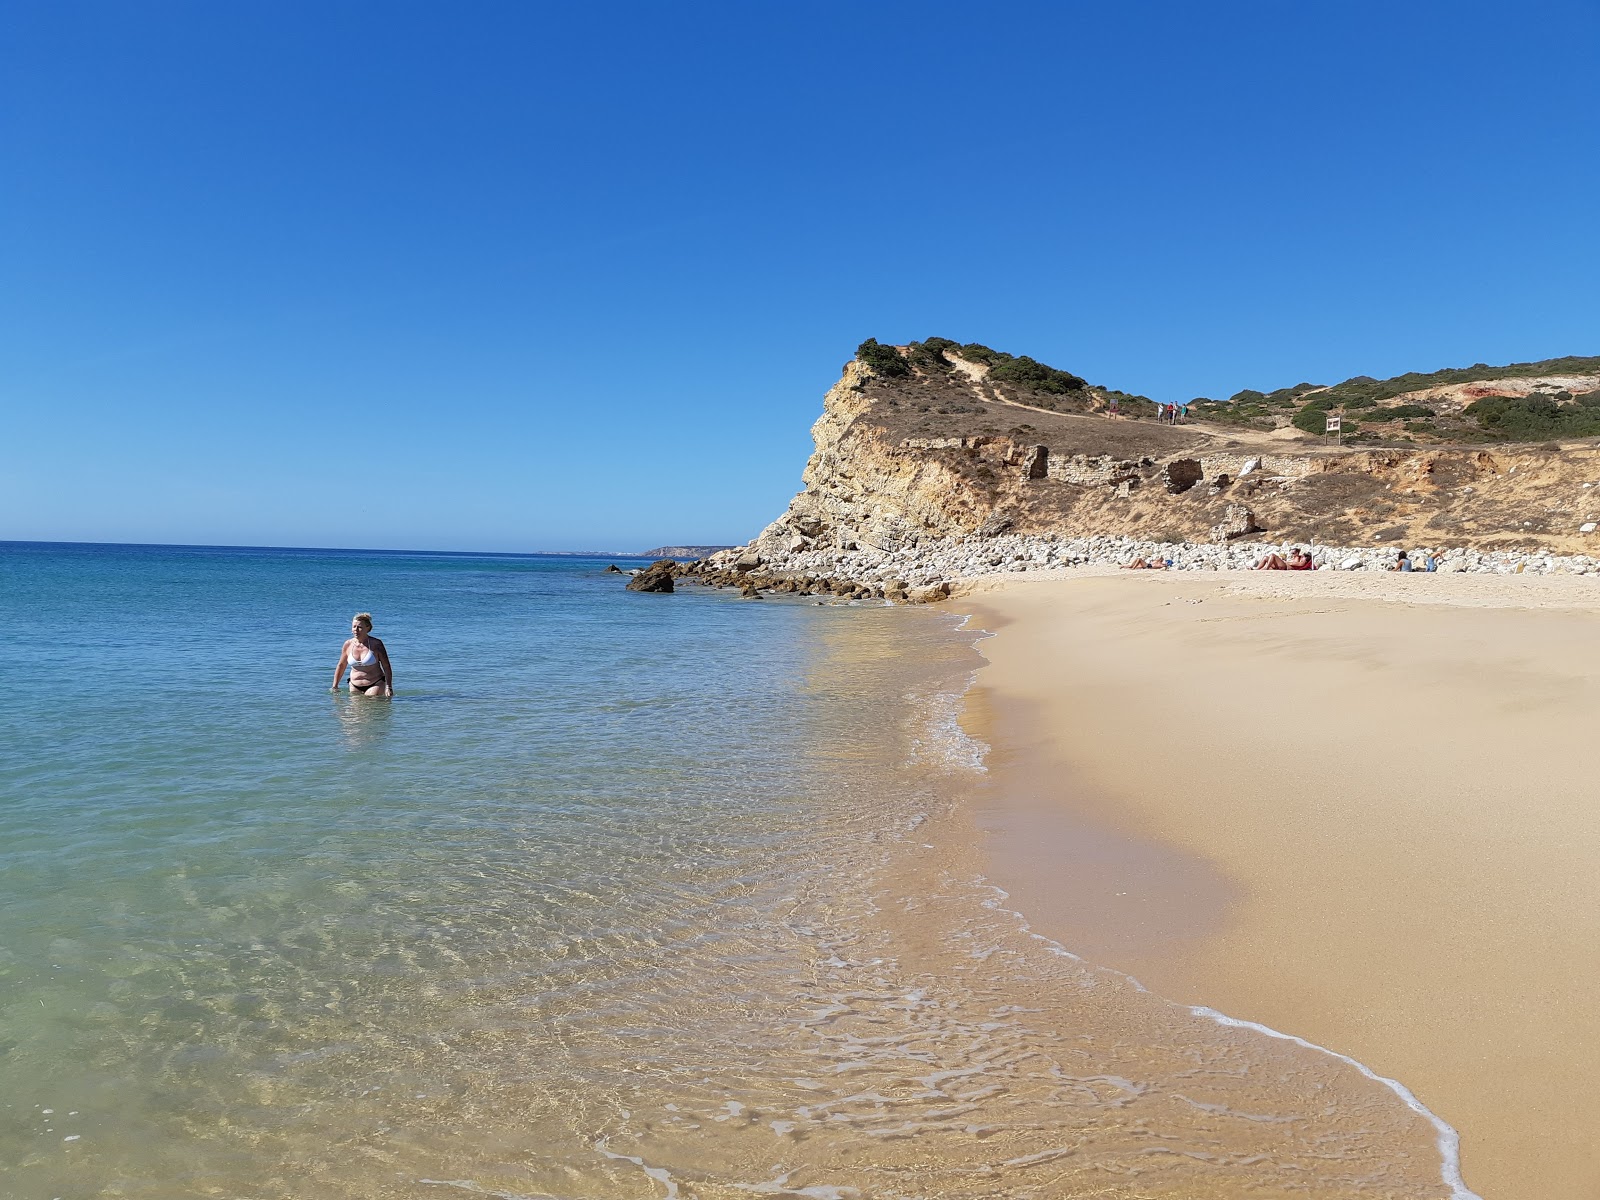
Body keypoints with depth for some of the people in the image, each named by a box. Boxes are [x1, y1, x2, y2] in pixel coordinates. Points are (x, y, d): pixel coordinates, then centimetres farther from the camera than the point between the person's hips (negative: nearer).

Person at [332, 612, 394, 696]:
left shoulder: (376, 644, -10)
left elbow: (387, 667, -8)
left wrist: (388, 687, -16)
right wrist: (334, 687, 13)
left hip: (375, 685, -4)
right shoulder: (348, 644, 0)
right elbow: (341, 665, 13)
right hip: (355, 686, 4)